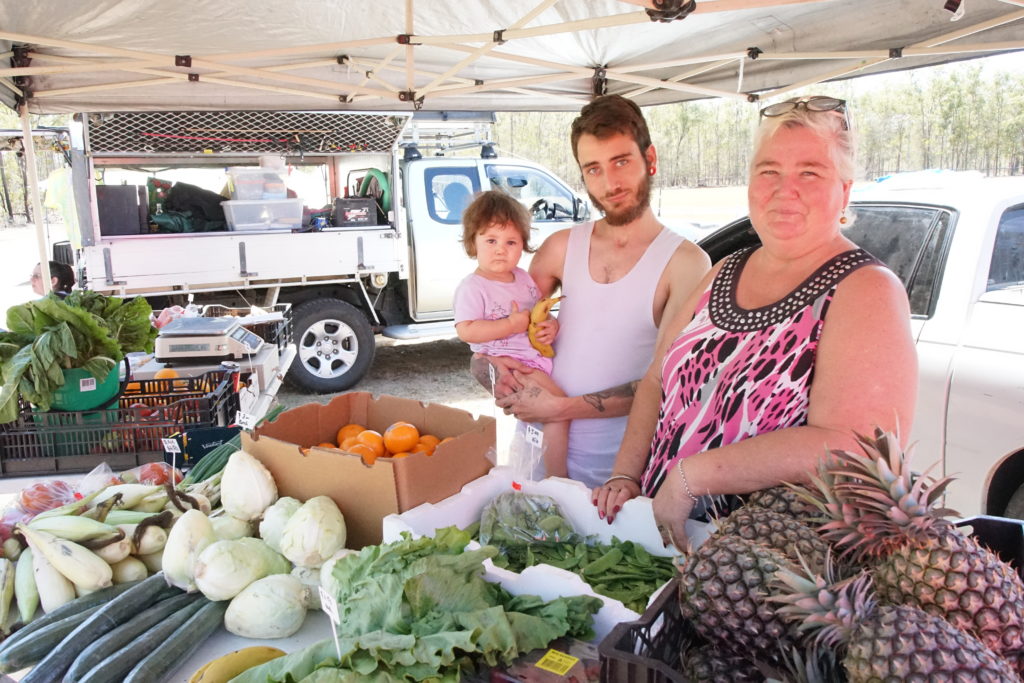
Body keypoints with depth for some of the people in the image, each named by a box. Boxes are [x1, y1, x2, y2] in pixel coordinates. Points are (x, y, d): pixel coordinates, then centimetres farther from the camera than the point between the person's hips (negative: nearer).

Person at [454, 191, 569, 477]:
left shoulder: (524, 279, 13)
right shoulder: (472, 287, -9)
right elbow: (466, 331, -20)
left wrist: (551, 326, -1)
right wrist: (512, 325, -22)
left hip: (540, 355, 9)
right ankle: (558, 481, -12)